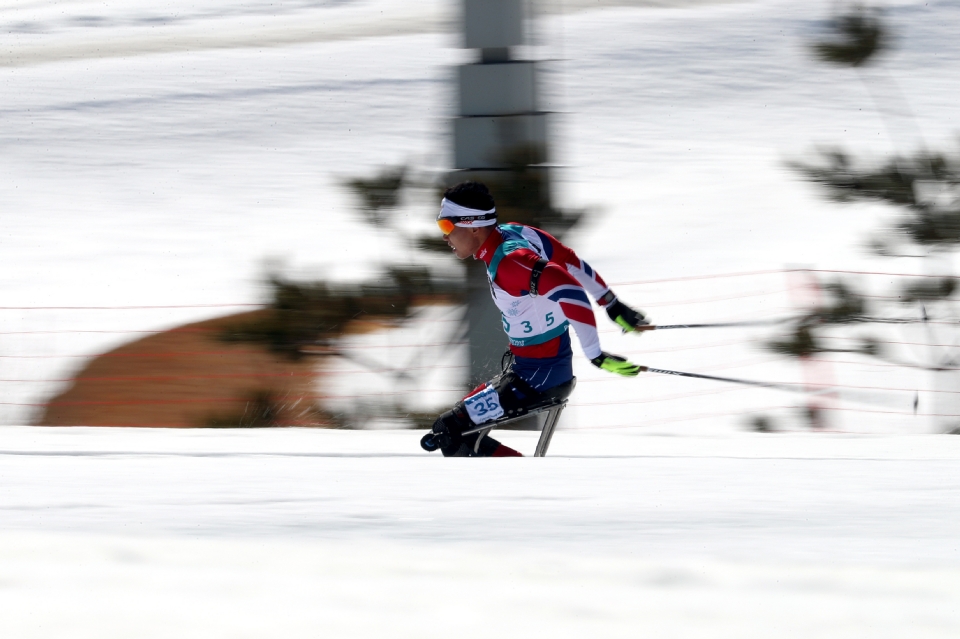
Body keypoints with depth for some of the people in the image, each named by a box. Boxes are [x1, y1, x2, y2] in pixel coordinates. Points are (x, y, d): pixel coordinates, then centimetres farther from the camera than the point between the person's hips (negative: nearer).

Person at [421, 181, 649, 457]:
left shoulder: (508, 262, -24)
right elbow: (572, 263, 11)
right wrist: (614, 307, 19)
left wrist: (596, 356, -30)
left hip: (537, 379, -10)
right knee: (459, 429, 16)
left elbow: (571, 293, -33)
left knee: (447, 433, -12)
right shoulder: (512, 233, 3)